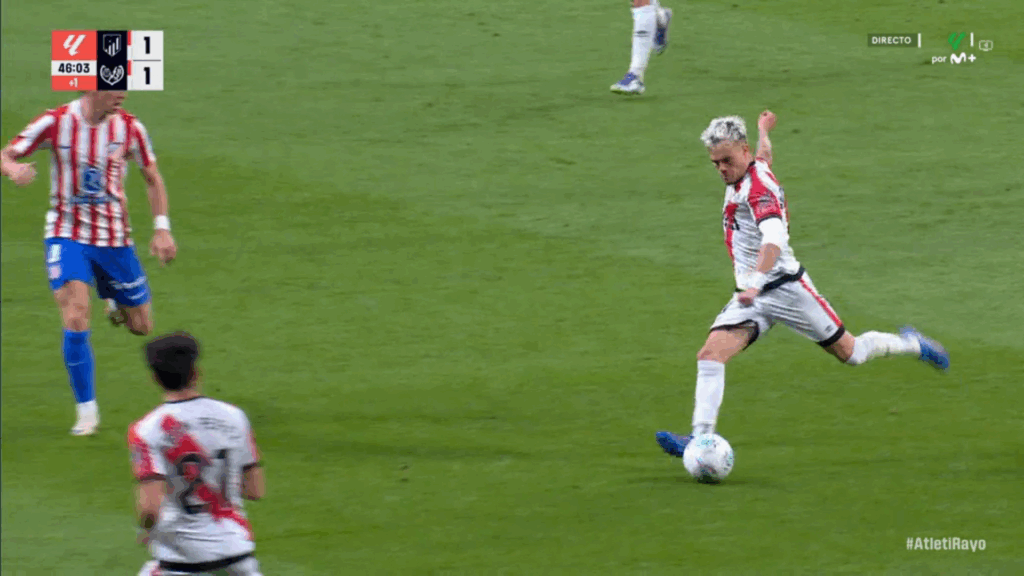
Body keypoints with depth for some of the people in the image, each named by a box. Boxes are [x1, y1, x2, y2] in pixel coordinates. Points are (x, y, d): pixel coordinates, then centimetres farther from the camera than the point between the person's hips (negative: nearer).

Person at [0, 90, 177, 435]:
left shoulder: (129, 128, -7)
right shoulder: (56, 123, -13)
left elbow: (152, 177, 8)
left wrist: (162, 228, 0)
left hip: (114, 238, 3)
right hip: (66, 235, -3)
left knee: (141, 326, 10)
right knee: (75, 322, -19)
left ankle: (116, 301, 48)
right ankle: (87, 410, -7)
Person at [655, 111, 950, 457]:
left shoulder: (757, 188, -21)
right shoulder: (756, 167, 5)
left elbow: (774, 239, -37)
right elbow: (764, 156, 32)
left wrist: (755, 283, -52)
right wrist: (763, 130, 55)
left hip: (785, 288, -8)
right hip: (751, 296, 8)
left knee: (850, 354, 7)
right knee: (710, 355, -15)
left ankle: (910, 344, 35)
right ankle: (701, 437, -21)